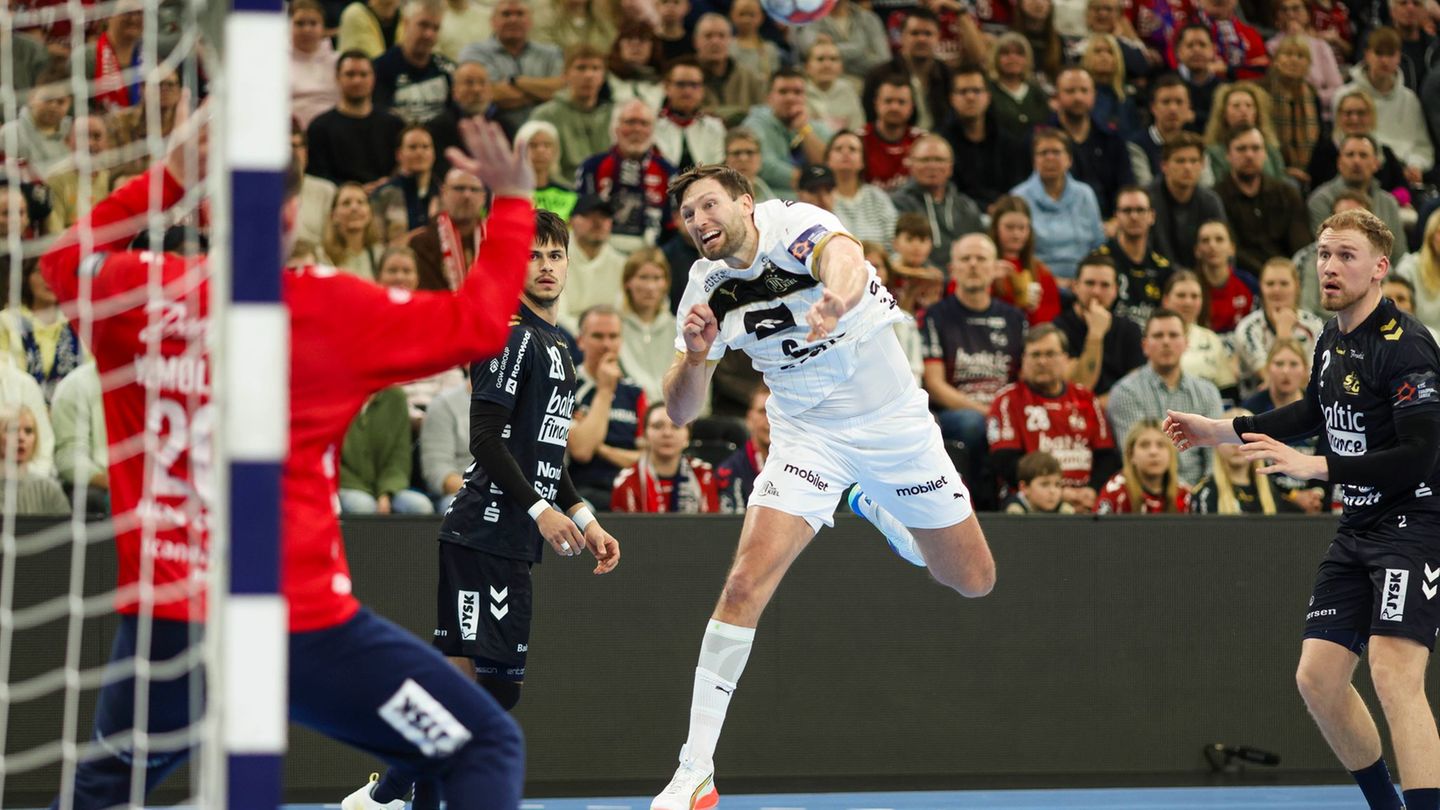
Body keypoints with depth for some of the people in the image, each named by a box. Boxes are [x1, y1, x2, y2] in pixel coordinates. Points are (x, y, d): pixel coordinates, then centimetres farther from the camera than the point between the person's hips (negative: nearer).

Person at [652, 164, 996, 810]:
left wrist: (838, 296, -70)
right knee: (744, 585, -19)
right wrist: (695, 353, -29)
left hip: (893, 419, -1)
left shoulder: (796, 226, -21)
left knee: (973, 581, 10)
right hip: (807, 437, 1)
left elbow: (846, 260, -46)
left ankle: (874, 509, 41)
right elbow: (680, 411, -7)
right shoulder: (706, 289, -8)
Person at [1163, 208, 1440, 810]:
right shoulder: (1332, 341, 9)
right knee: (1317, 677, 7)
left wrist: (1313, 466, -25)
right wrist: (1219, 431, 28)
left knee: (1392, 670, -24)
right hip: (1357, 528, 9)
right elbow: (1315, 411, 29)